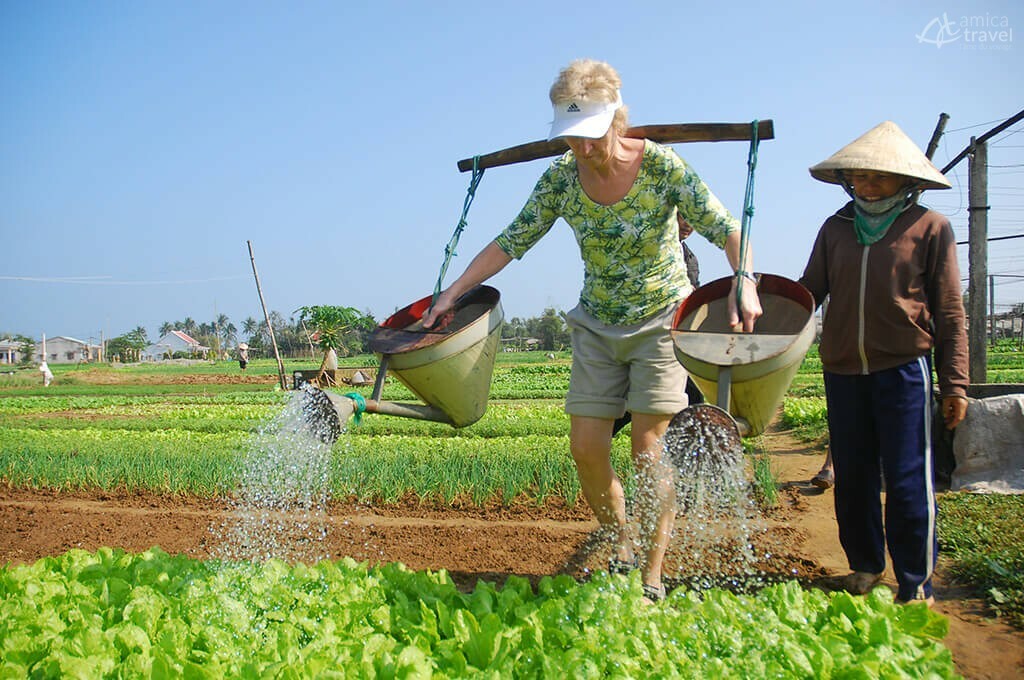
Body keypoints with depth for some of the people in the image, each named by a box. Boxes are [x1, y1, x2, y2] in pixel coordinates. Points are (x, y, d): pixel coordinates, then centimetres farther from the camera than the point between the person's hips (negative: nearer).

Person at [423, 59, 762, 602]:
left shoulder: (662, 166, -17)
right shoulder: (561, 179, -8)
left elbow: (726, 229, -14)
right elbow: (513, 241, -1)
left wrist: (744, 280, -33)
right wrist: (453, 292, -5)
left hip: (661, 319, -3)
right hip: (597, 326, 4)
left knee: (647, 445, -9)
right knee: (585, 448, -2)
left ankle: (652, 580, 4)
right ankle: (619, 548, 22)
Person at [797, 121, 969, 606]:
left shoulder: (929, 228, 1)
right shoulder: (836, 229, 10)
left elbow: (949, 314, 2)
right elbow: (809, 291, 14)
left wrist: (955, 383, -1)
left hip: (904, 369, -4)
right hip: (843, 370, 4)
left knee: (907, 480, -2)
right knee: (852, 477, 12)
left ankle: (916, 585, 12)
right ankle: (865, 565, 30)